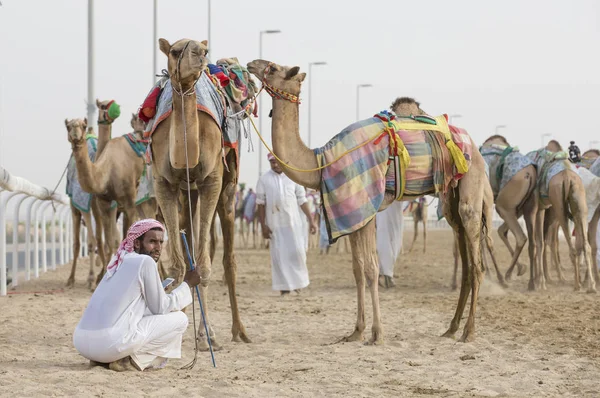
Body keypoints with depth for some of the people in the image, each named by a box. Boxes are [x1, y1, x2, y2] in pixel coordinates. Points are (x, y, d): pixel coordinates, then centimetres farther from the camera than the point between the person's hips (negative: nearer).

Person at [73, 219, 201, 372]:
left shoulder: (119, 262, 20)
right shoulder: (146, 262, -4)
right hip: (111, 342, -8)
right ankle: (131, 361, -3)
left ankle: (103, 359, 14)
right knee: (179, 319, 6)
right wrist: (187, 284, 14)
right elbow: (161, 308, 3)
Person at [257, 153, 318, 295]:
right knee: (279, 255, -1)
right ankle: (284, 287, 5)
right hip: (274, 223, -1)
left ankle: (298, 281, 16)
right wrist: (263, 225, -4)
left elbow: (302, 200, 9)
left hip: (293, 222, 1)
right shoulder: (264, 179, 2)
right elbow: (261, 203, 2)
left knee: (297, 251, -4)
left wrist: (311, 220, 5)